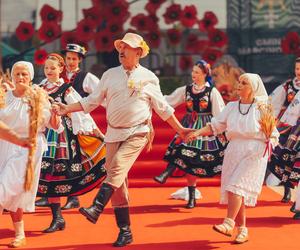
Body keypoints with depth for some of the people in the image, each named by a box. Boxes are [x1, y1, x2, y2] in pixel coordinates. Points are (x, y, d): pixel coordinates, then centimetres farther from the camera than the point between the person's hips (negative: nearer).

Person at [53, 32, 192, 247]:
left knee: (117, 167, -28)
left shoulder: (148, 78, 1)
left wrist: (180, 129, 10)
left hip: (137, 133, -3)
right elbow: (92, 101, 10)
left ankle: (97, 208, -36)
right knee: (119, 181, 2)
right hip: (114, 133, 3)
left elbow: (162, 108, 9)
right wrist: (67, 109, 1)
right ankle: (125, 231, 7)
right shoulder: (110, 75, 8)